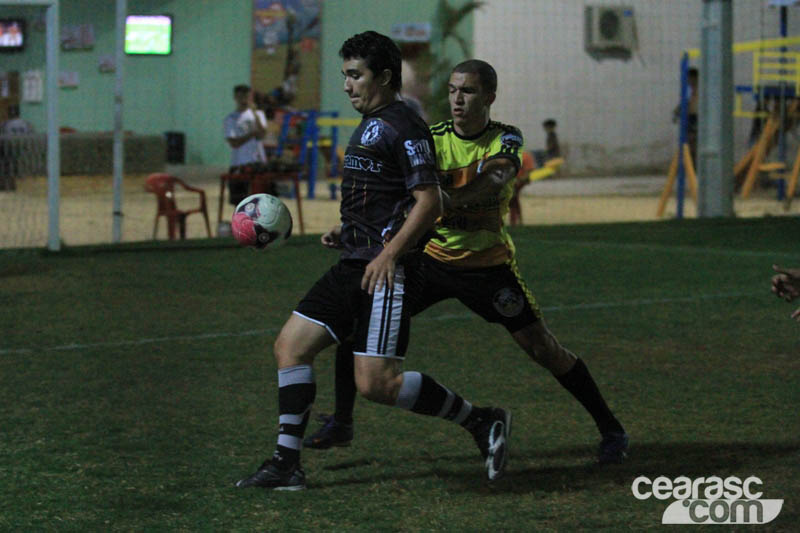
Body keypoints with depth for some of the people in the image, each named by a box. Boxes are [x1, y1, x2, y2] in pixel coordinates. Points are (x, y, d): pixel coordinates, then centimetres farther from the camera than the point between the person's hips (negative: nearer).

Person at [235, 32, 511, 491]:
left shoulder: (404, 127, -11)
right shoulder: (371, 125, 19)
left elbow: (429, 202, -17)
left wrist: (388, 255, -23)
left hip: (386, 270, -10)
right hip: (354, 265, 10)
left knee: (376, 383, -14)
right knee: (290, 346, 5)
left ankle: (483, 422, 0)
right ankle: (286, 464, 8)